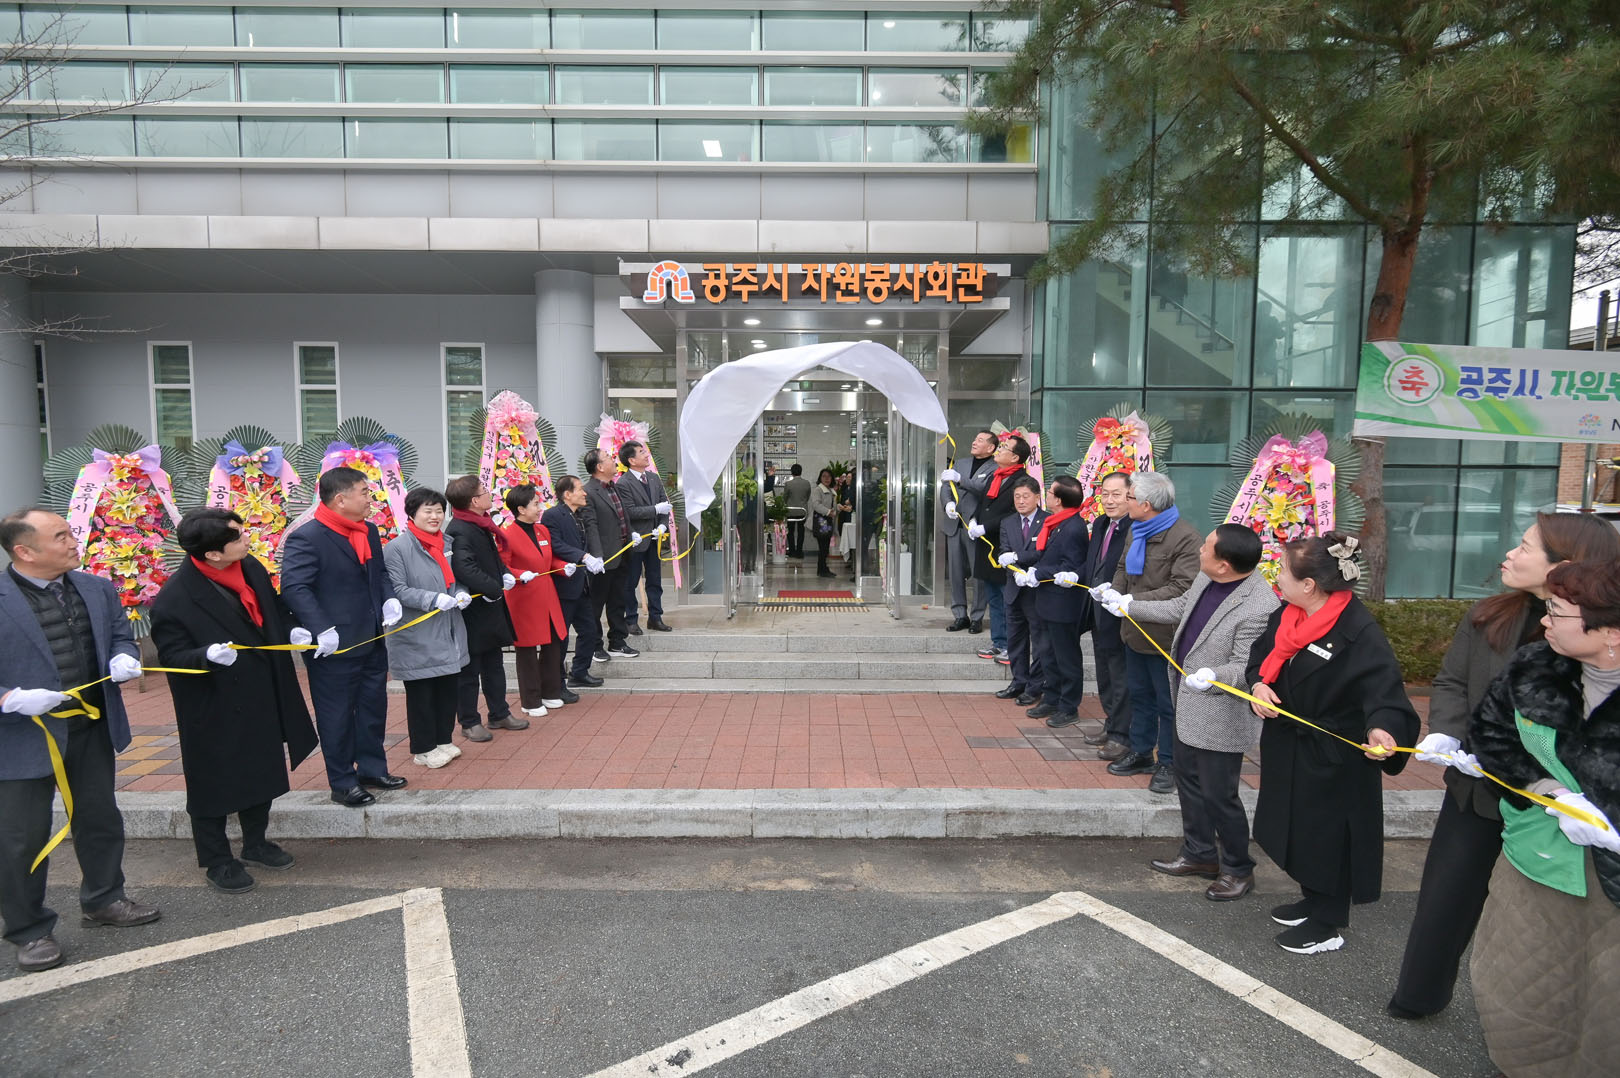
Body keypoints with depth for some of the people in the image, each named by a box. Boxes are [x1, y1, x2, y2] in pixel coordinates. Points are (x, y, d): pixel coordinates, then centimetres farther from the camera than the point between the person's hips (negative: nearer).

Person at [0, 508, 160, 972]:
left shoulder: (98, 589, 3)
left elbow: (120, 633, 14)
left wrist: (124, 659, -7)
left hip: (93, 728, 5)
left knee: (100, 820, 19)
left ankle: (103, 899, 38)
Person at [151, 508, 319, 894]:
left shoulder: (251, 568, -3)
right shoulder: (174, 600, -23)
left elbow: (274, 609, 14)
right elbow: (172, 655, -17)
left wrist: (291, 630, -3)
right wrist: (207, 655, -36)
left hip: (262, 700, 7)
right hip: (214, 711, -7)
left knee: (262, 773, 21)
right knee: (214, 784, 8)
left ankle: (255, 843, 41)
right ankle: (217, 861, 27)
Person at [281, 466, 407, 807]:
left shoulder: (369, 531, 9)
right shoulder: (305, 538, -17)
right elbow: (294, 587, -25)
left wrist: (389, 599, 2)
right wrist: (322, 630, -31)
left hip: (372, 641, 8)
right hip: (334, 648, -8)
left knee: (373, 708, 18)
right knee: (337, 716, 6)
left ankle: (372, 769, 34)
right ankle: (343, 783, 20)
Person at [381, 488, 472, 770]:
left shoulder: (447, 543, 12)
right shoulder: (397, 548, -11)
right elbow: (397, 590, -16)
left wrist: (461, 594, 0)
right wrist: (434, 599, -26)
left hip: (449, 636, 7)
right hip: (418, 638, -7)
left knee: (450, 688, 13)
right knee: (421, 694, 4)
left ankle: (443, 740, 29)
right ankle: (423, 749, 17)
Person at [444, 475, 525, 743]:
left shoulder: (481, 525, 9)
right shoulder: (459, 531, -22)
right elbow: (464, 569, -32)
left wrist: (505, 574, 5)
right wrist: (494, 588, -23)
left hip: (490, 609, 10)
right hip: (472, 612, -10)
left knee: (494, 664, 19)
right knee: (469, 670, 5)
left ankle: (499, 714, 32)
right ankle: (469, 723, 17)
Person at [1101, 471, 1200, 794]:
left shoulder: (1186, 539, -22)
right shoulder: (1137, 530, 7)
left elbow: (1182, 589, -27)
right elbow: (1124, 567, 18)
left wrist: (1135, 600, -30)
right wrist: (1115, 590, -3)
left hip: (1164, 636, -8)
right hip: (1135, 631, 8)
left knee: (1167, 703, 7)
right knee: (1140, 695, 21)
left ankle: (1168, 763, 23)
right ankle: (1140, 753, 36)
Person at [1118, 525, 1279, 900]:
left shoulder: (1259, 608, -29)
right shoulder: (1206, 579, -3)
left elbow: (1246, 668, -25)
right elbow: (1180, 608, 15)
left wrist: (1213, 677, -43)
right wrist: (1129, 606, 20)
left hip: (1221, 717, -9)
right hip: (1190, 707, 9)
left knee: (1218, 795, 5)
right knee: (1189, 780, 22)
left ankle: (1238, 869, 28)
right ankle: (1199, 854, 41)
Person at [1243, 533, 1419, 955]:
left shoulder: (1359, 633, -26)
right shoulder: (1287, 615, -3)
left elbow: (1383, 685, -32)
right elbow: (1262, 655, 10)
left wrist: (1381, 726, -50)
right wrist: (1258, 685, -9)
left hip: (1334, 758, -7)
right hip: (1289, 747, 8)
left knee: (1328, 835, 8)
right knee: (1300, 827, 22)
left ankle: (1328, 925, 27)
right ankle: (1312, 901, 43)